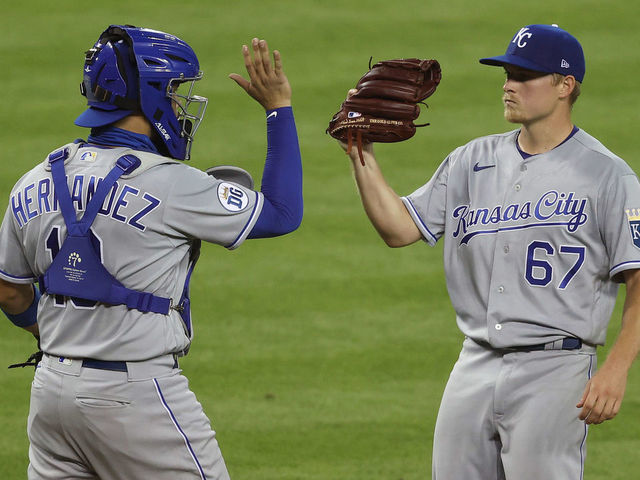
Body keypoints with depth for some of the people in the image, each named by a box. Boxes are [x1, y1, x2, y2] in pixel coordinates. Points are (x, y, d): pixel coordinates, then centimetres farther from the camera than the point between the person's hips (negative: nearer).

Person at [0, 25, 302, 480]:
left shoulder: (37, 183, 4)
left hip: (54, 385, 6)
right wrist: (278, 109, 0)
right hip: (136, 392, -6)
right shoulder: (169, 186, -15)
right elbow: (282, 214, -6)